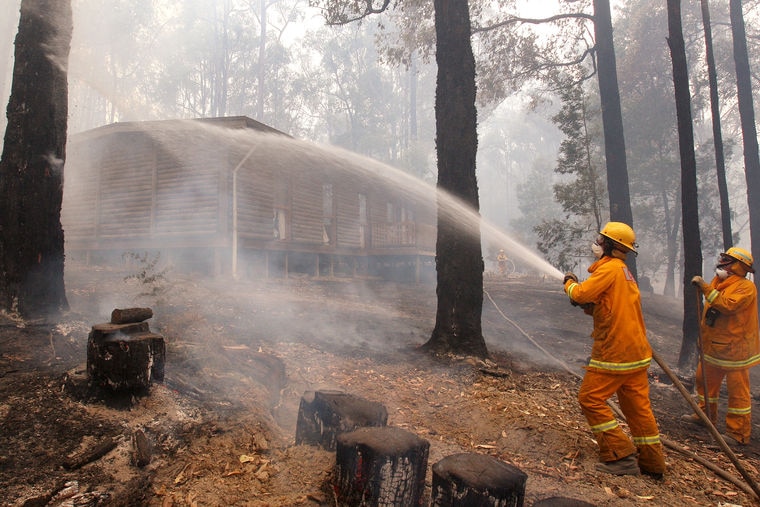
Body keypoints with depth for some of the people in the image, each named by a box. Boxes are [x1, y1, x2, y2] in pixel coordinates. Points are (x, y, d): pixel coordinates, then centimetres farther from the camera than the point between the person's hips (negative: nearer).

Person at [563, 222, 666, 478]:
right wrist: (587, 305, 3)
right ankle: (652, 462, 23)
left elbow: (581, 293, -22)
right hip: (636, 350, 10)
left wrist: (570, 283, -1)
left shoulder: (610, 268, -13)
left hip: (615, 351, -10)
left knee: (591, 399, -3)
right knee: (637, 404, 14)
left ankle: (621, 456, -1)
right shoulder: (623, 271, 17)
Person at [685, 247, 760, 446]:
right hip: (713, 346, 9)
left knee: (737, 389, -1)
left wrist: (705, 288, -30)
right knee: (705, 380, 18)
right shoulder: (718, 282, 12)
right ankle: (706, 414, 35)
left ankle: (738, 433, 5)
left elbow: (728, 305, -32)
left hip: (734, 348, -9)